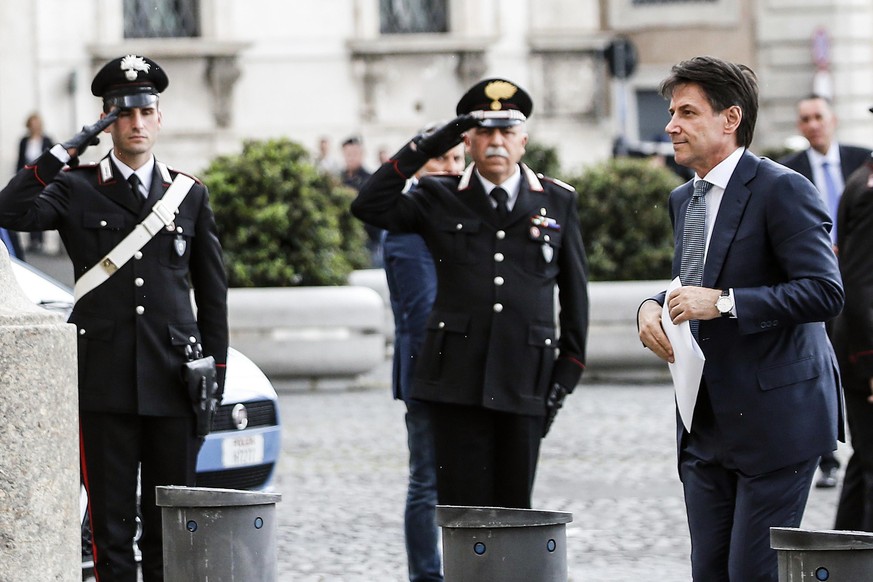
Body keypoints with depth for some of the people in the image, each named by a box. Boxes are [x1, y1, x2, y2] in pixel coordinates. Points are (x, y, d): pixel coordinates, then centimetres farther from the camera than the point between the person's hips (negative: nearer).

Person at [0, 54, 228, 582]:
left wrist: (215, 370, 9)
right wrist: (67, 151, -14)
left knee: (171, 521, 5)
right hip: (106, 379, -2)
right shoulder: (77, 189, 5)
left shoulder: (191, 195, 13)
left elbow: (212, 290, 16)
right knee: (111, 519, -1)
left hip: (173, 380, 2)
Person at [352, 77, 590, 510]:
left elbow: (574, 292, 15)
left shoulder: (558, 203, 11)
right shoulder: (440, 200, 9)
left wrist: (567, 372, 8)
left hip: (525, 382, 1)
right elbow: (370, 206, -5)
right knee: (462, 506, -5)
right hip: (457, 381, -1)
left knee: (514, 507, 3)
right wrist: (424, 149, -7)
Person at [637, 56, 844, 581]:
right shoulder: (684, 200, 16)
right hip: (705, 422, 8)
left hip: (775, 417, -8)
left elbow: (825, 292, -20)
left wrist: (723, 301, -24)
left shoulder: (782, 190, -11)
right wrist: (653, 307, 5)